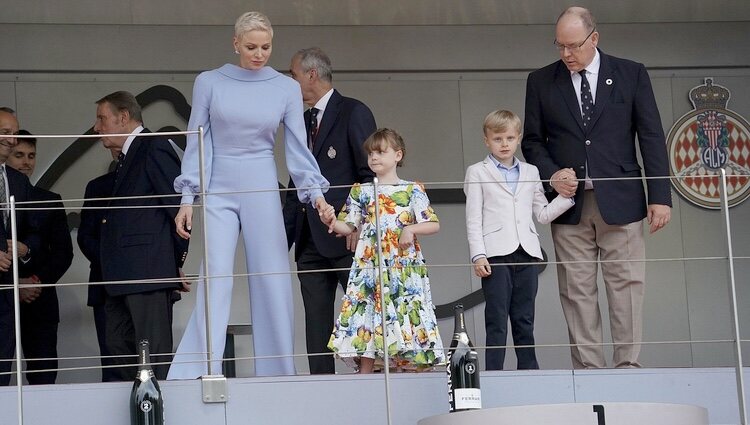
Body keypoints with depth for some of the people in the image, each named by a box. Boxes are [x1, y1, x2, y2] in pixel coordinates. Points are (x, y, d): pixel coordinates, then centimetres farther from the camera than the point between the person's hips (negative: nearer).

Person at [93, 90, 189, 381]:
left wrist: (178, 260, -8)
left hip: (148, 271, -10)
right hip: (122, 277, 10)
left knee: (154, 352, -10)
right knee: (119, 349, 9)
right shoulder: (127, 158, 23)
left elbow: (179, 204, -12)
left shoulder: (154, 148, -6)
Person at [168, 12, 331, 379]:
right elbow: (198, 142, 2)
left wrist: (315, 192, -10)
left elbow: (297, 147, 3)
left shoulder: (287, 88, 3)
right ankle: (199, 373, -13)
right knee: (216, 279, -11)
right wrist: (187, 197, -4)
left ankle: (276, 373, 7)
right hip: (220, 190, -1)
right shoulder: (209, 83, 1)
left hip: (263, 190, 1)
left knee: (272, 282, 0)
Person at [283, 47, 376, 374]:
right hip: (310, 239, 8)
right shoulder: (304, 122, 20)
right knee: (316, 323, 5)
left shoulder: (353, 113, -2)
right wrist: (284, 238, 14)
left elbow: (370, 173, -9)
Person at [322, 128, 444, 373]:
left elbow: (433, 225, 2)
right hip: (369, 268, 2)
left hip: (404, 268, -2)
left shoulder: (412, 191, 4)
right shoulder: (361, 192, 12)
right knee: (366, 319, -4)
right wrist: (332, 222, -10)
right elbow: (348, 227, 10)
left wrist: (411, 229, -14)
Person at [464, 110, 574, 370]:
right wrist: (478, 256, -8)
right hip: (496, 254, -3)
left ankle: (529, 371, 10)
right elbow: (473, 220, 1)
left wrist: (566, 196, 2)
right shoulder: (477, 173, 7)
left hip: (526, 253, 3)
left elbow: (543, 215, 16)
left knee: (525, 320, 7)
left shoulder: (530, 173, 16)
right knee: (496, 322, -4)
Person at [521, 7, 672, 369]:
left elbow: (652, 138, 2)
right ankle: (587, 369, 1)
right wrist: (551, 174, -8)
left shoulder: (631, 75, 4)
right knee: (577, 293, -1)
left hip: (620, 201, -1)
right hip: (570, 202, 1)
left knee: (626, 285, -4)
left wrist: (660, 196, -4)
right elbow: (532, 141, 11)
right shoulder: (541, 82, 8)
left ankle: (628, 366, -1)